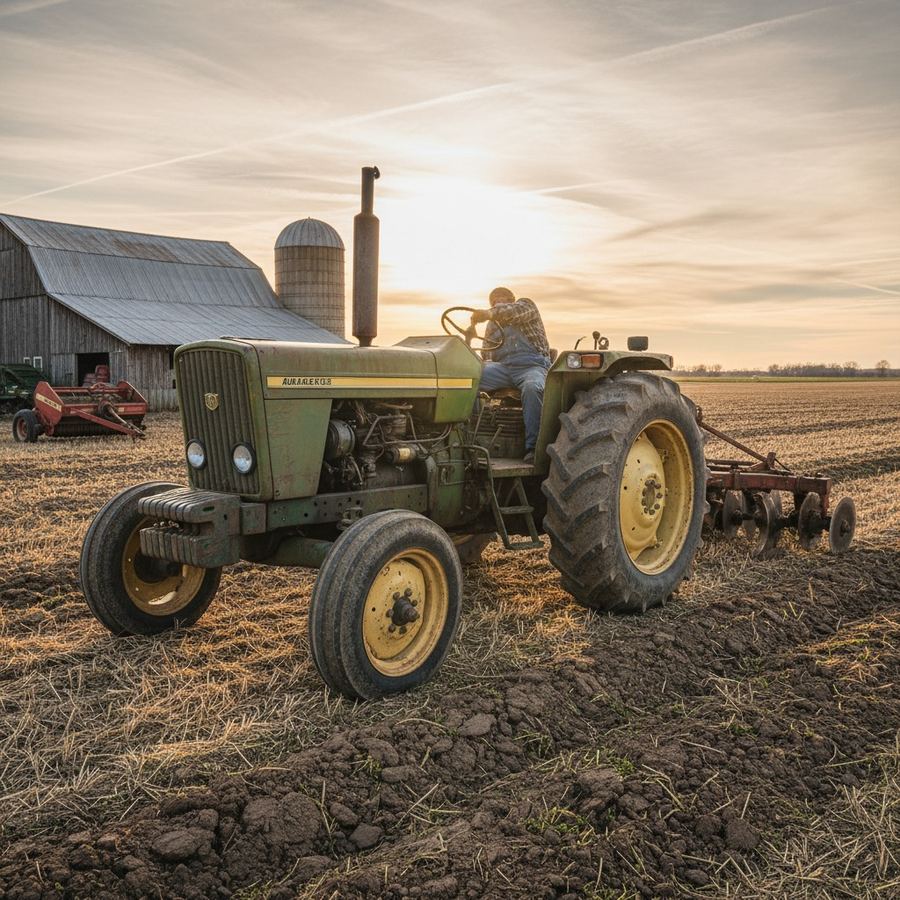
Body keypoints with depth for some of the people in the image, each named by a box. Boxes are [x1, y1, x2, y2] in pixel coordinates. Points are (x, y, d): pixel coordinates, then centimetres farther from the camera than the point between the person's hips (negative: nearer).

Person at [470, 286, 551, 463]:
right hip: (502, 367, 5)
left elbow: (516, 310, -11)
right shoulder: (492, 325, 32)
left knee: (532, 387, -40)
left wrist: (490, 313, -31)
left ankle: (532, 447, -39)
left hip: (532, 365, -5)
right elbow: (487, 355, 29)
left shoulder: (525, 304, 14)